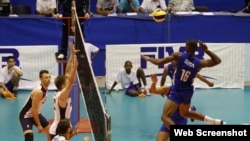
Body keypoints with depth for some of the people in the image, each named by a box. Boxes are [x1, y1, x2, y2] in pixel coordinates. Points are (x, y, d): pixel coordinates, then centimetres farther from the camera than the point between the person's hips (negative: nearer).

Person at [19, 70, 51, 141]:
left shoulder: (46, 88, -3)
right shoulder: (38, 91, -31)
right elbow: (33, 110, -28)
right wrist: (39, 125, -23)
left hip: (36, 113, 9)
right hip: (26, 116, -9)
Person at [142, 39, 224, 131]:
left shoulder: (178, 56, -18)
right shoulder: (199, 63, -10)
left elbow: (159, 62, -13)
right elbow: (218, 60, 2)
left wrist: (148, 58, 6)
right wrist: (206, 50, -4)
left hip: (177, 92, -6)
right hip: (188, 92, 6)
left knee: (165, 117, -6)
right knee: (185, 113, 31)